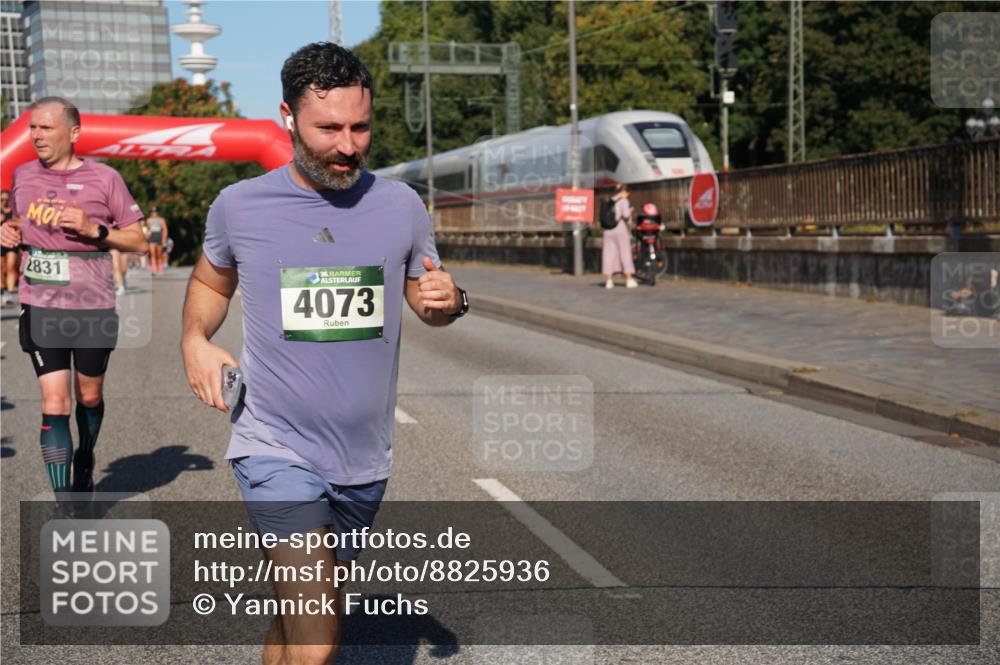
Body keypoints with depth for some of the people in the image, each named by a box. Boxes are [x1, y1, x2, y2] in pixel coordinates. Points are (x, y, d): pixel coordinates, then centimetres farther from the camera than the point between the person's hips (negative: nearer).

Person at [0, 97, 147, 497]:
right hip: (40, 308, 1)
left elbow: (138, 242, -1)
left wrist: (94, 229, -16)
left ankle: (85, 461, 44)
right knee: (54, 404, -6)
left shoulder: (104, 178, -3)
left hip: (93, 307, -1)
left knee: (89, 397, 13)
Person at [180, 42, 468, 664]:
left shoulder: (401, 205, 0)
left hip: (365, 460, 3)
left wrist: (449, 301, -10)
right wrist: (195, 339, -4)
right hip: (277, 452, -3)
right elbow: (211, 282, 16)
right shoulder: (239, 206, -4)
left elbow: (425, 296, 14)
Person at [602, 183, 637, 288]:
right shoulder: (624, 201, -5)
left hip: (609, 231, 5)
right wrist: (630, 211, 4)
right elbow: (626, 215, -16)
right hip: (621, 229, -5)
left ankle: (608, 280, 2)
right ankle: (629, 280, 3)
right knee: (625, 253, 2)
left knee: (609, 254, 5)